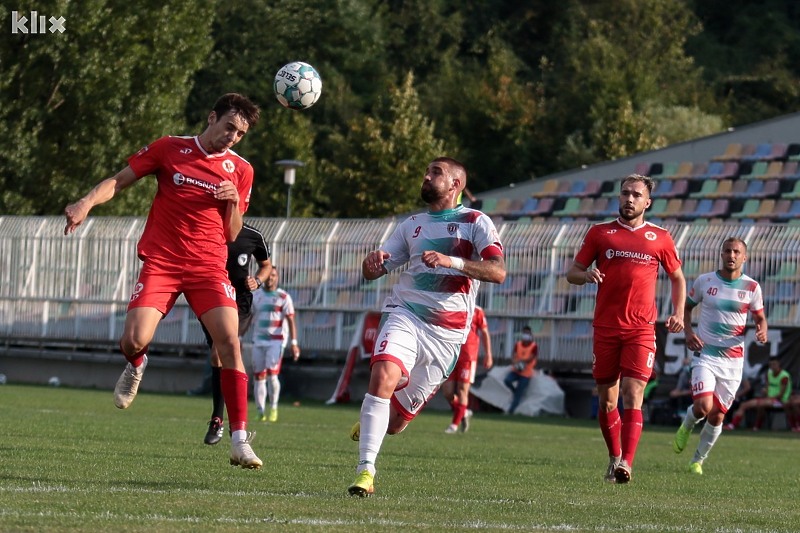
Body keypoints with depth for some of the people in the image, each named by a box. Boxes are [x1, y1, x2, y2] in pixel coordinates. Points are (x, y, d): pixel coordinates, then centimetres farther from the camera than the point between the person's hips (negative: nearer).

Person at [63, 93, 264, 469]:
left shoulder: (240, 171, 8)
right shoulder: (169, 149, 3)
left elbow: (231, 234, 12)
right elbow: (119, 181, 5)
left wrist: (234, 203, -8)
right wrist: (87, 202, -14)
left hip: (209, 266, 1)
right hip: (161, 263, -1)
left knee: (229, 341, -17)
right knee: (134, 340, -18)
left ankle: (240, 441, -13)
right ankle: (136, 367, 24)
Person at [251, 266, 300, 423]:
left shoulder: (283, 297, -1)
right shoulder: (256, 296, 11)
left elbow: (291, 321, -3)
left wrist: (294, 343, -10)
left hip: (276, 341, -4)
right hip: (258, 340, 4)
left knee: (271, 375, -15)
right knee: (259, 377, 2)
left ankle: (273, 407, -1)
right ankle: (261, 412, 7)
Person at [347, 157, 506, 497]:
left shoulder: (475, 222, 3)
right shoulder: (412, 225, 18)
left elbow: (498, 272, -11)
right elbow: (372, 271, 20)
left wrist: (452, 261, -25)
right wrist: (372, 262, -5)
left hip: (447, 332, -2)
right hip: (405, 314, 2)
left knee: (394, 422, 3)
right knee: (383, 377, -29)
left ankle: (368, 424, 40)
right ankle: (365, 470, -25)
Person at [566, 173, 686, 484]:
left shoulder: (660, 238, 8)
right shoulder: (599, 233, 8)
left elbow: (677, 277, 19)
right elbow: (572, 272, 10)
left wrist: (678, 314, 5)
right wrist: (587, 275, -14)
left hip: (641, 330, -2)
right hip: (605, 329, 2)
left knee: (633, 397, -15)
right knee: (607, 400, 6)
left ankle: (626, 463, -23)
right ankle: (615, 458, 24)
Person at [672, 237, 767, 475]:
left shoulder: (751, 287, 0)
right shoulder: (705, 281, -1)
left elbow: (760, 317, 12)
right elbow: (686, 306, 12)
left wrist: (762, 330, -12)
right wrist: (688, 332, -6)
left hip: (733, 359, 1)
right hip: (706, 355, -1)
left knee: (717, 416, 3)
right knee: (703, 407, -20)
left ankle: (698, 460, 23)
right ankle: (686, 427, 16)